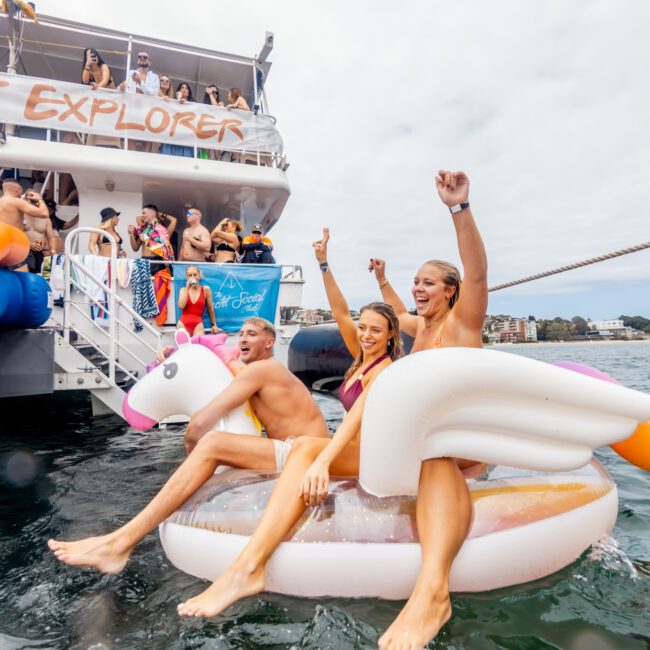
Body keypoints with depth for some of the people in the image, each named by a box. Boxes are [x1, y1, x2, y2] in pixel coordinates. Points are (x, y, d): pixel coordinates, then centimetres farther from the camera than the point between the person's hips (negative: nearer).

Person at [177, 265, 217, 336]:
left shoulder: (205, 289, 3)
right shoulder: (183, 290, 12)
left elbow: (211, 309, 9)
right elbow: (181, 306, -6)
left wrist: (214, 324, 12)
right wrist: (187, 288, -5)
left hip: (198, 323, -2)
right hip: (183, 322, 2)